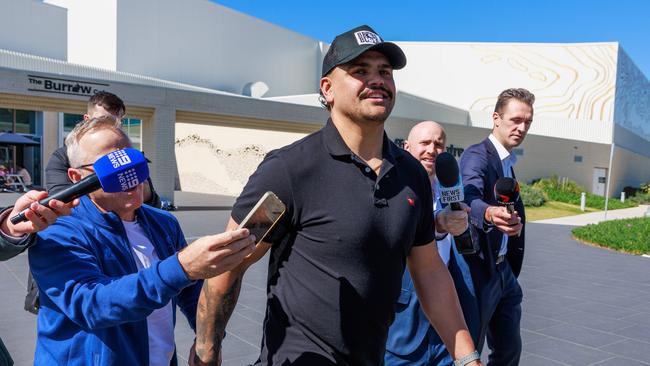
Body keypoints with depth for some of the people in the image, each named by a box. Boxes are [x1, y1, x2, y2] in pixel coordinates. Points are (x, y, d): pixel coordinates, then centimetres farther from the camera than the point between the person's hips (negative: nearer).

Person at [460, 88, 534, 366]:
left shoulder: (507, 163, 13)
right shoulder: (476, 155, -16)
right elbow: (469, 198, -37)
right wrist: (490, 213, -56)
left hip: (502, 269, 9)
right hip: (479, 269, -9)